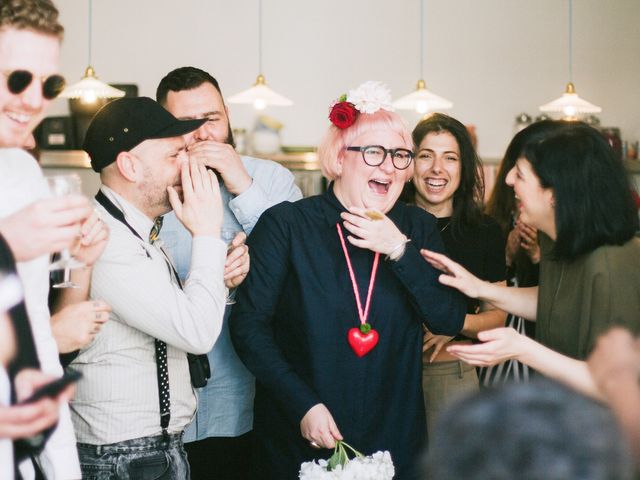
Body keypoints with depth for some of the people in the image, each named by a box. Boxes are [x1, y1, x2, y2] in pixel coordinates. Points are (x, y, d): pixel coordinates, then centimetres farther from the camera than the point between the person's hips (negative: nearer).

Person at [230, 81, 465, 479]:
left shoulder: (418, 228, 4)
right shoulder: (286, 224, -6)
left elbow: (450, 322, -4)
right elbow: (249, 324, -8)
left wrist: (399, 250, -15)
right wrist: (303, 405, -16)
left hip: (394, 439, 3)